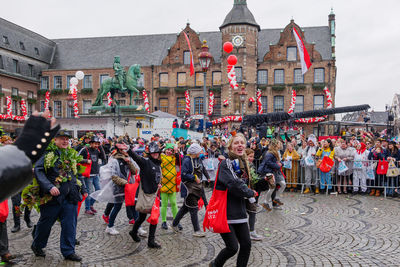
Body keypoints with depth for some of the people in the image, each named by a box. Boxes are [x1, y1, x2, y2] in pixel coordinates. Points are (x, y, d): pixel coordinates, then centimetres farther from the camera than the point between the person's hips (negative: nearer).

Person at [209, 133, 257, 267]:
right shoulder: (225, 163, -12)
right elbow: (234, 184, -23)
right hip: (225, 212, -7)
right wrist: (250, 193, -9)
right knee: (232, 247, -5)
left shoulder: (243, 164, 12)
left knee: (246, 244, 4)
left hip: (239, 212, 7)